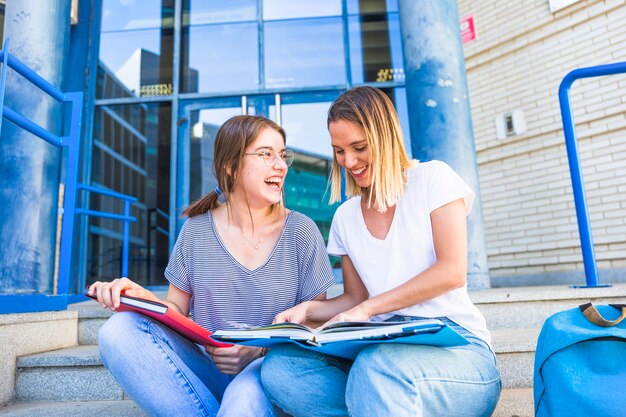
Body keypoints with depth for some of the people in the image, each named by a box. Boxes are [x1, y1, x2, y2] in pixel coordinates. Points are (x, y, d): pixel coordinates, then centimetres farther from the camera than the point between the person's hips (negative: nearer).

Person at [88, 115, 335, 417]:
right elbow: (177, 311, 8)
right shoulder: (197, 230, 3)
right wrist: (142, 297, -14)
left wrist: (261, 350, -17)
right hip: (204, 367, 6)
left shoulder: (301, 231, -2)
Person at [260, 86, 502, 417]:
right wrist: (308, 308, -2)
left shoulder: (433, 178, 1)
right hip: (382, 348, 6)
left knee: (375, 367, -39)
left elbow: (452, 272, -9)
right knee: (279, 366, -20)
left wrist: (368, 308, -13)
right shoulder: (344, 218, 14)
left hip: (453, 344, -5)